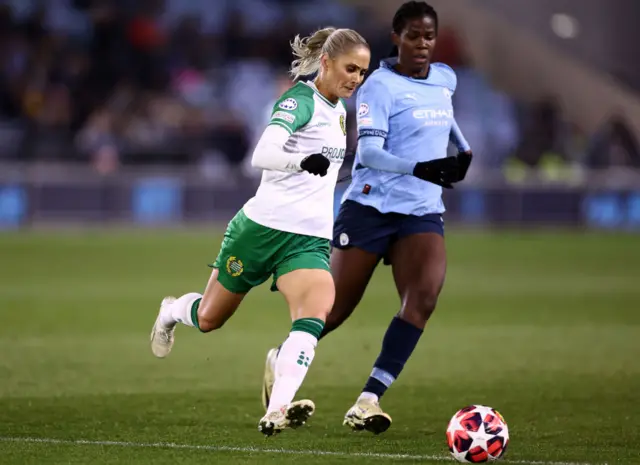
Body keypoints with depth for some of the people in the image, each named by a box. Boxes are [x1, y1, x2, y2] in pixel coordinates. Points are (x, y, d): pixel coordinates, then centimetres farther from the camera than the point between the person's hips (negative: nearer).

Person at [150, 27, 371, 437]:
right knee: (210, 319, 13)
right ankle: (171, 313, 49)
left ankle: (277, 412, -36)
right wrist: (303, 161, -49)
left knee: (313, 320, -24)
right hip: (263, 228, -5)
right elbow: (264, 153, -32)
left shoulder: (338, 109, 11)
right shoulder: (300, 100, -14)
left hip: (310, 241, 5)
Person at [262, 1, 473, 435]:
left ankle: (369, 399, -21)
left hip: (423, 211, 5)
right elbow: (369, 151, -22)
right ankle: (281, 360, 34)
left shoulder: (444, 78, 9)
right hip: (372, 204, -5)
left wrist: (463, 148, 24)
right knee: (337, 307, 3)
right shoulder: (380, 86, -11)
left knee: (424, 296, -21)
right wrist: (419, 167, -36)